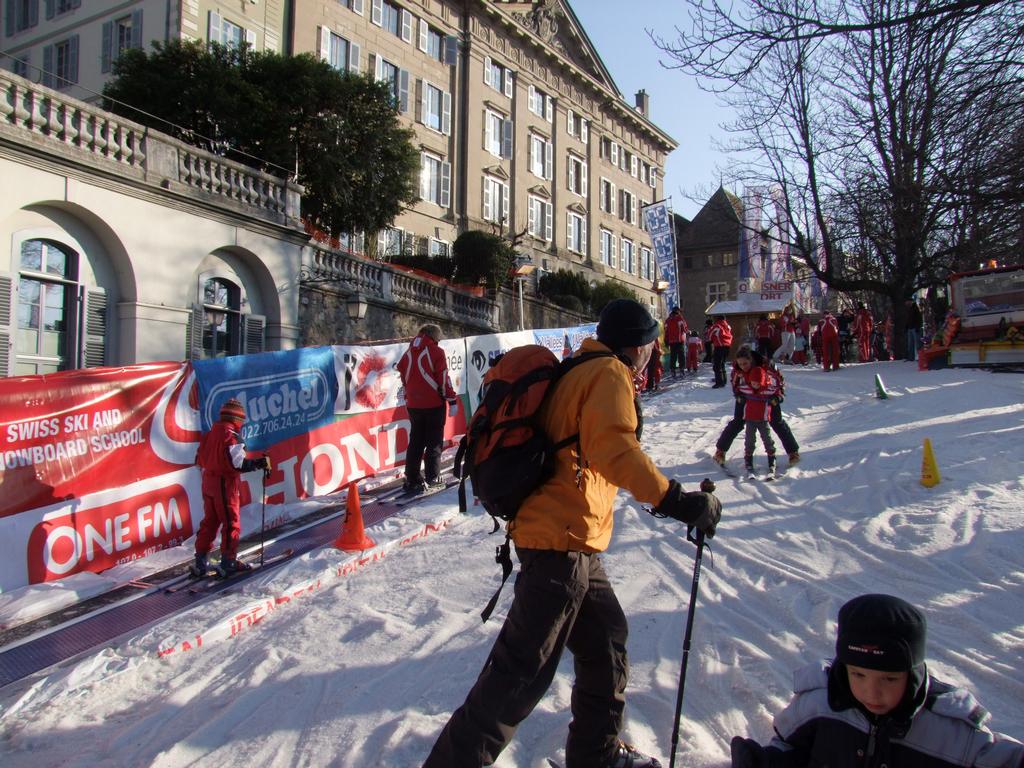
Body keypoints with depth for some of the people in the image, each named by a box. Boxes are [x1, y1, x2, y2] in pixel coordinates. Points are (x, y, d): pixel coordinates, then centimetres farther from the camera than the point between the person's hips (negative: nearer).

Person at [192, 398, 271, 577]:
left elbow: (200, 459, 13)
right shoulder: (231, 436, -19)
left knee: (210, 522, 16)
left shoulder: (210, 434, 6)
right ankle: (229, 562, 9)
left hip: (209, 484, 8)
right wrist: (259, 463, -16)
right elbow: (238, 463, -25)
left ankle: (201, 563, 19)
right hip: (226, 485, -8)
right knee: (231, 524, 4)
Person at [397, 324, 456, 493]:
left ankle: (412, 479, 10)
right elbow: (443, 379, -12)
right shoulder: (436, 352, -9)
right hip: (434, 404, -5)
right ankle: (432, 477, 6)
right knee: (434, 441, 5)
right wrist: (451, 399, -6)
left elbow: (403, 376, 13)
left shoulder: (408, 353, 7)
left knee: (416, 441, 12)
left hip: (413, 404, 5)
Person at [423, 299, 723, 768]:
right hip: (564, 540, -10)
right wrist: (675, 500, -27)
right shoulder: (610, 373, -8)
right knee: (522, 673, -6)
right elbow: (614, 448, -25)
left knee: (605, 639, 21)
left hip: (567, 540, 10)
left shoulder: (577, 371, 19)